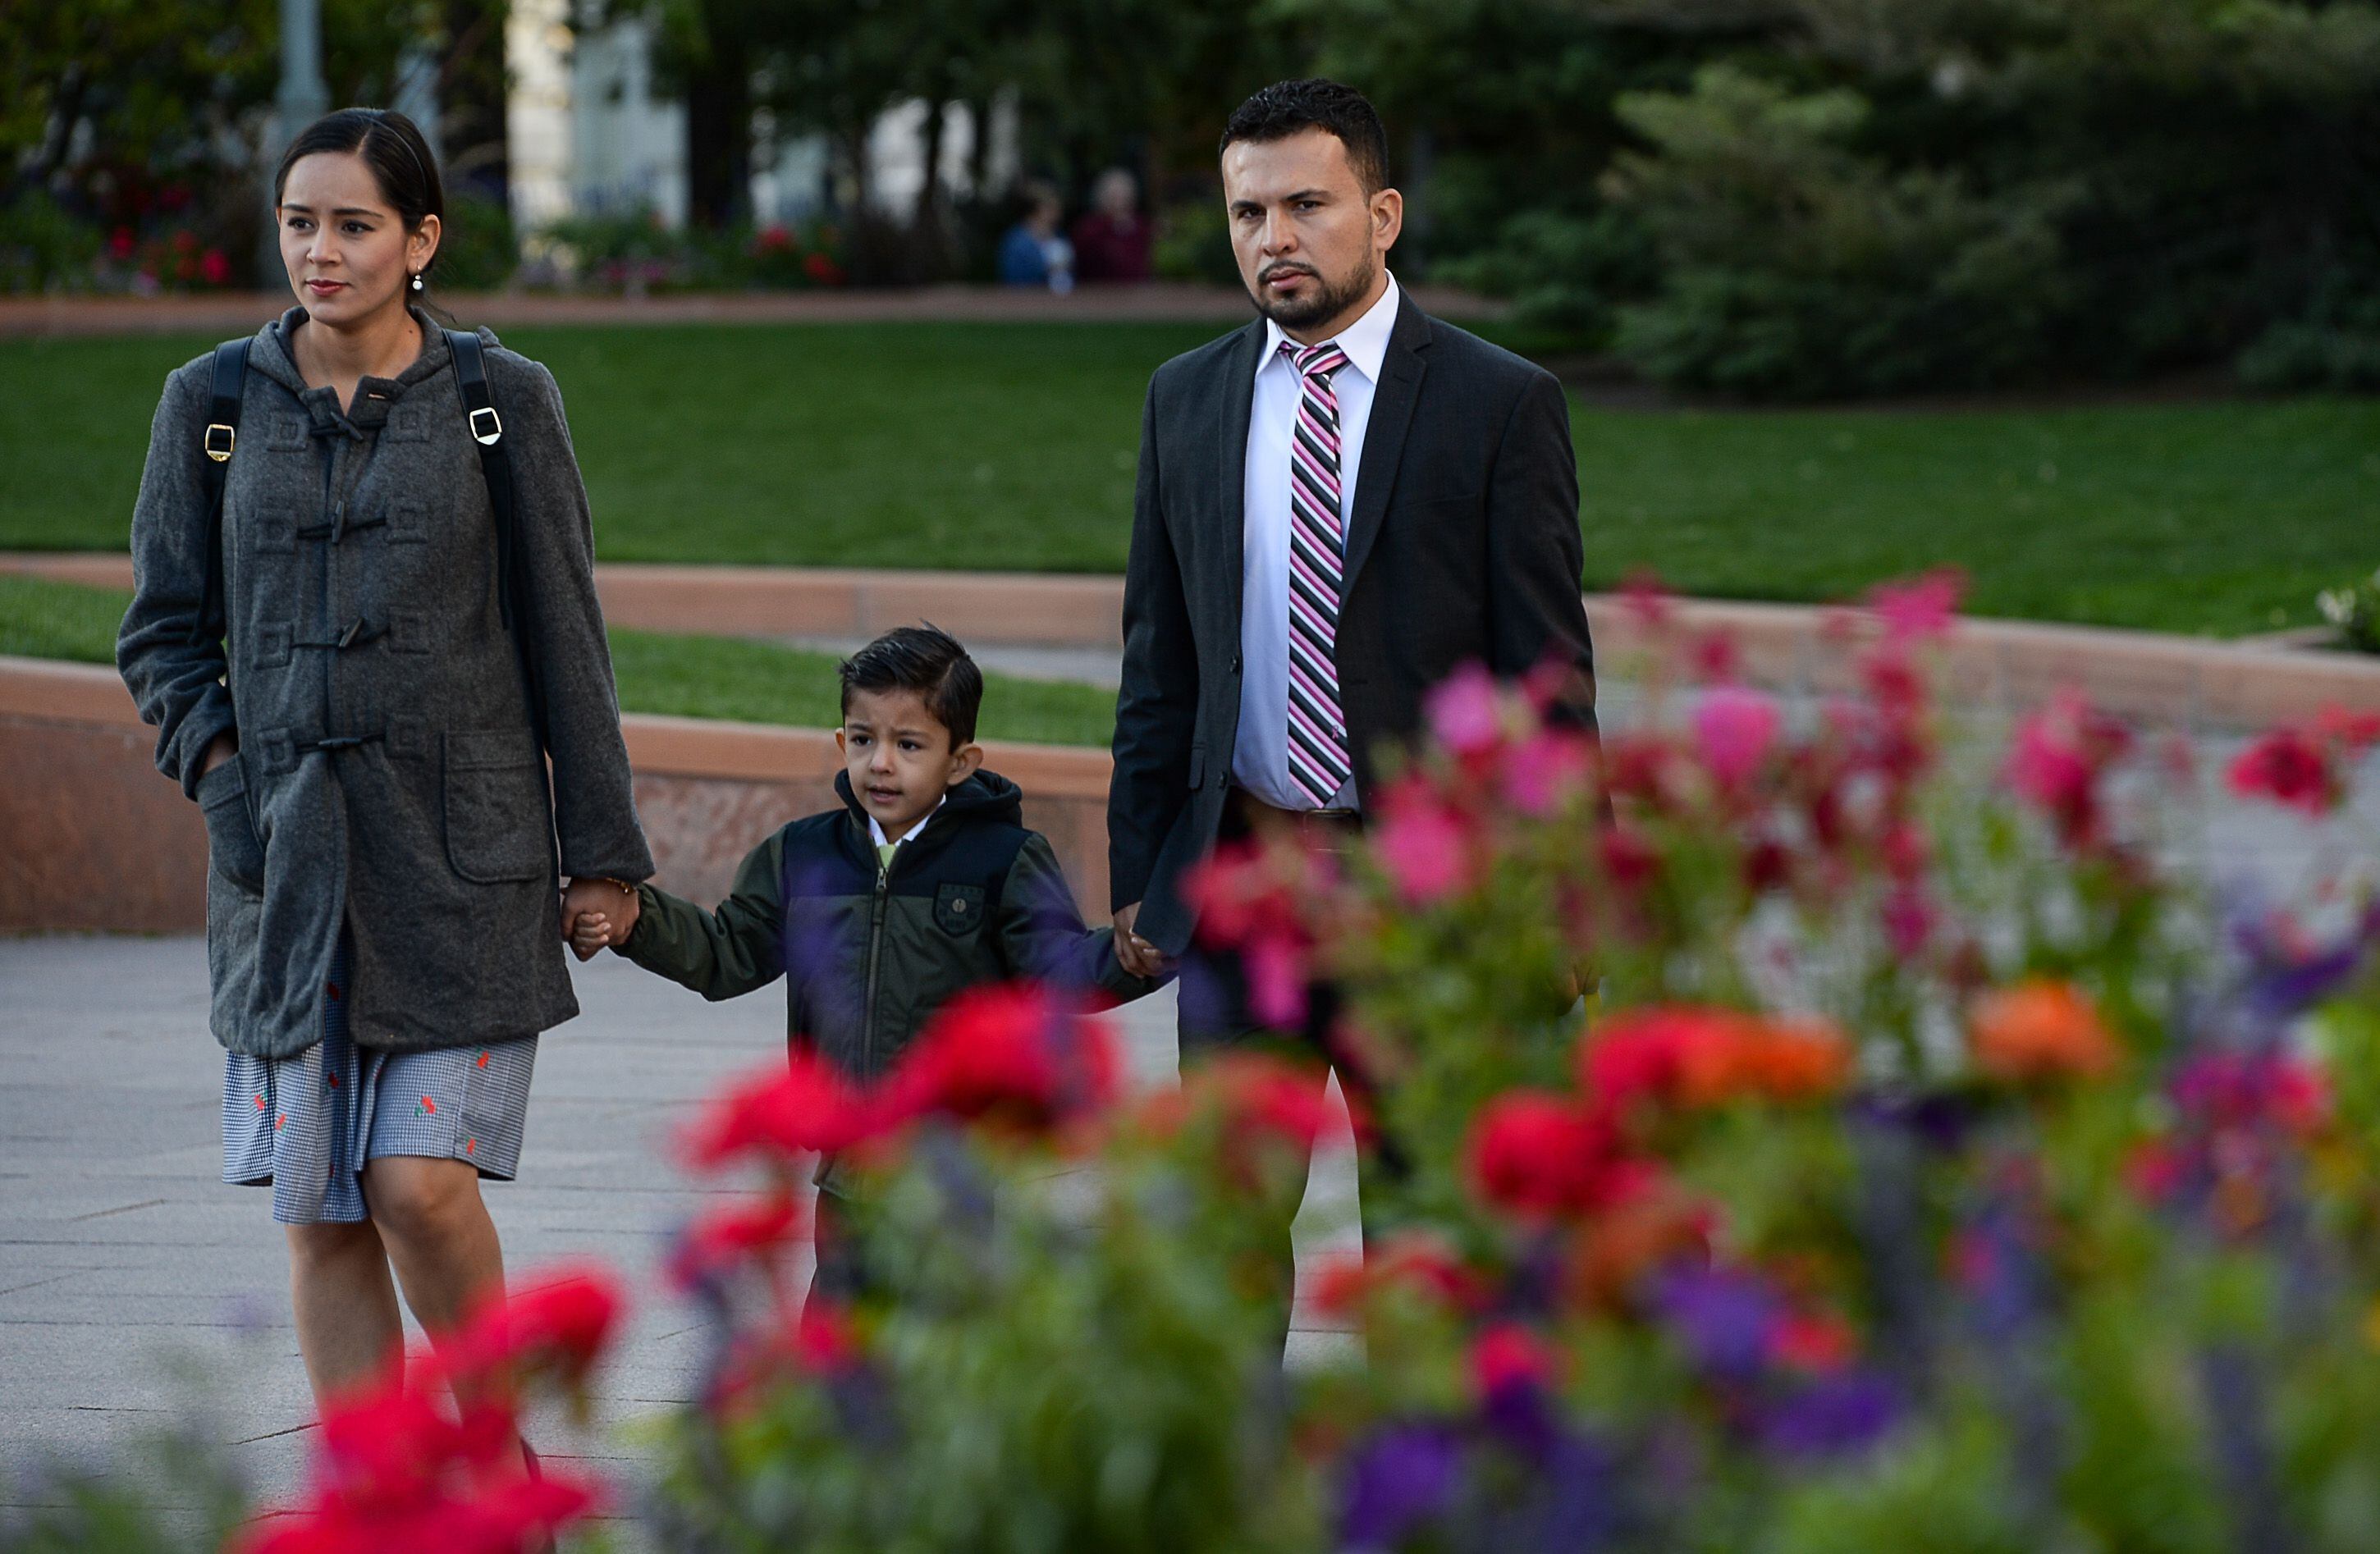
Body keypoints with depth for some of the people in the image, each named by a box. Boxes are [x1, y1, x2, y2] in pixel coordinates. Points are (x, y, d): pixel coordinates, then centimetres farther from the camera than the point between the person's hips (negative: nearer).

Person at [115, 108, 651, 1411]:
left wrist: (601, 851, 3)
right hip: (282, 858, 2)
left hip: (461, 854, -2)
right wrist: (215, 762, -4)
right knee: (321, 1214, 2)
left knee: (422, 1184, -11)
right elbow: (164, 631, 13)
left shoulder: (503, 402, 1)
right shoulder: (211, 406, 5)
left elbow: (564, 639, 4)